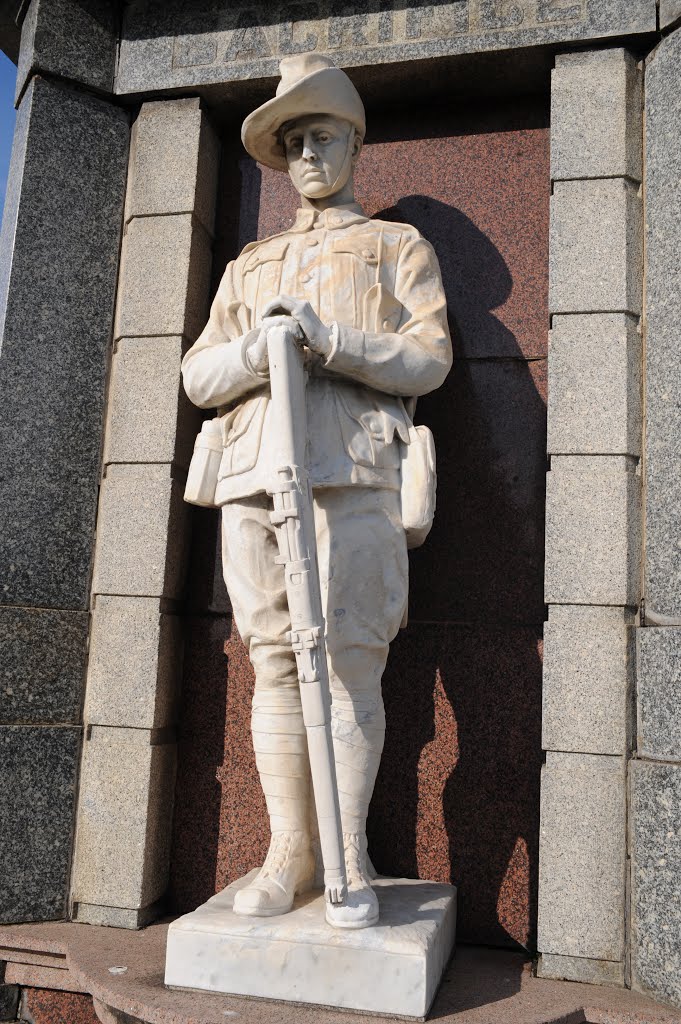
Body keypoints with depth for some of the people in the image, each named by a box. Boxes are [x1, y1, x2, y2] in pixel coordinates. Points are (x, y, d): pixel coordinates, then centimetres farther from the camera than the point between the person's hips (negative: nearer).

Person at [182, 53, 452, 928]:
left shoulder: (399, 248, 19)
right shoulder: (248, 266, 28)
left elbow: (428, 358, 3)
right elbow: (198, 374, 17)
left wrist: (329, 339, -12)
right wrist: (261, 348, -5)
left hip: (350, 474, -3)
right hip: (252, 475, 4)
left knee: (349, 665, -7)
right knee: (274, 667, 1)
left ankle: (351, 862, 5)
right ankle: (288, 853, 10)